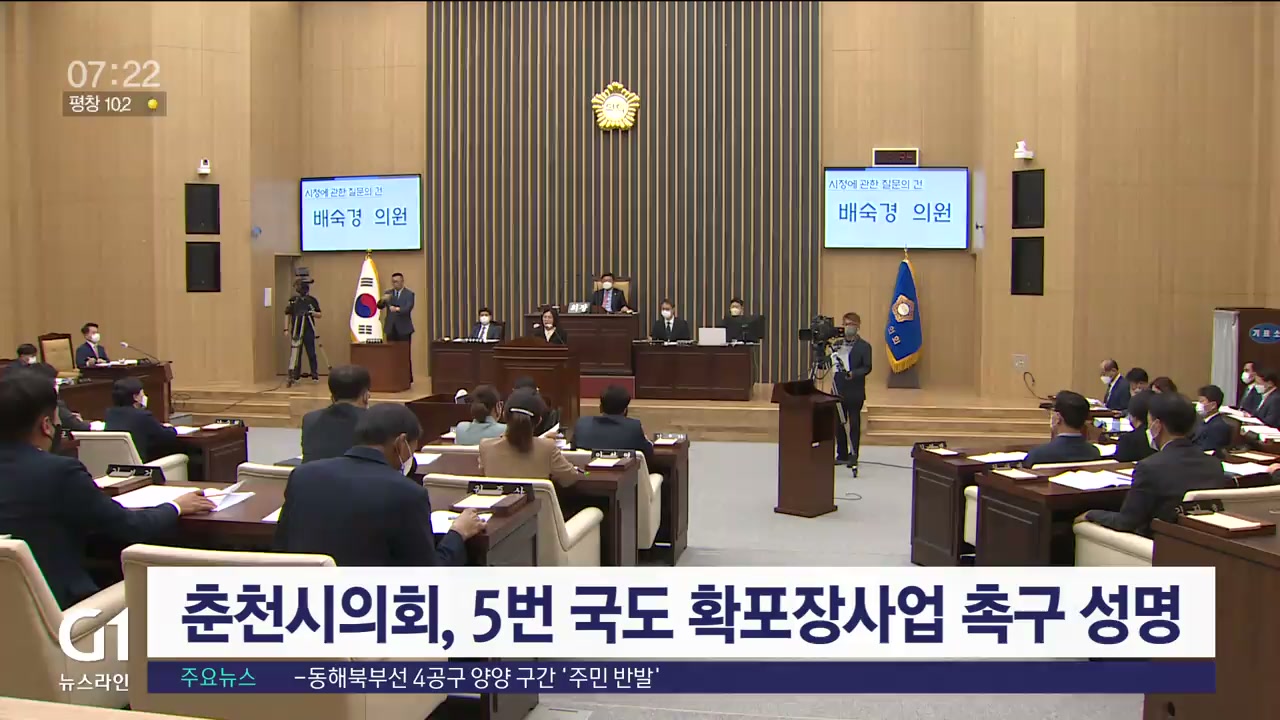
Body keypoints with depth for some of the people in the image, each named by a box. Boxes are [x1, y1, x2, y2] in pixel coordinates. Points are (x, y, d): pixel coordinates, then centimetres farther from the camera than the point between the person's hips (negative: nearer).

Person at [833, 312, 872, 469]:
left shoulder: (864, 346, -1)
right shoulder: (837, 345, 13)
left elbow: (867, 368, -8)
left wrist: (853, 373, -24)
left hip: (855, 392, -5)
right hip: (838, 390, 5)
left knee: (854, 424, -1)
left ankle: (853, 456, 5)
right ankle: (842, 455, 16)